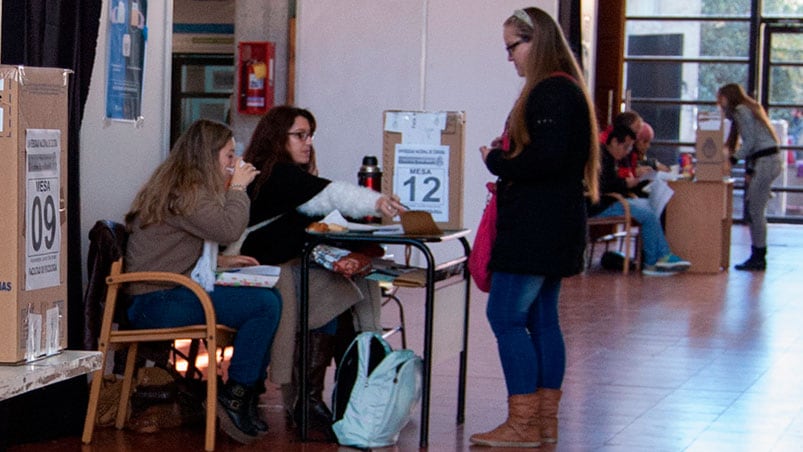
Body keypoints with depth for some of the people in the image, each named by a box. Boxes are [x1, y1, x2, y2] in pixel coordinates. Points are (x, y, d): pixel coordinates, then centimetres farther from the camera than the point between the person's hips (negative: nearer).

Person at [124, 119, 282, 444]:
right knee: (266, 304, -20)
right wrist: (237, 186, -6)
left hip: (169, 293, 11)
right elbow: (229, 229, -22)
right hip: (158, 302, -11)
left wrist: (220, 261, 13)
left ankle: (247, 394, 5)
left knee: (269, 298, 2)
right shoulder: (184, 192, -13)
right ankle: (234, 398, -10)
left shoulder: (180, 186, 21)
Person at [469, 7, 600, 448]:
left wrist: (497, 161, -11)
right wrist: (505, 158, 5)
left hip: (536, 226, -11)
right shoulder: (561, 89, 16)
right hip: (552, 225, 11)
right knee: (541, 318, 12)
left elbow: (547, 158, -24)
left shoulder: (551, 92, -16)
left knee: (505, 316, -8)